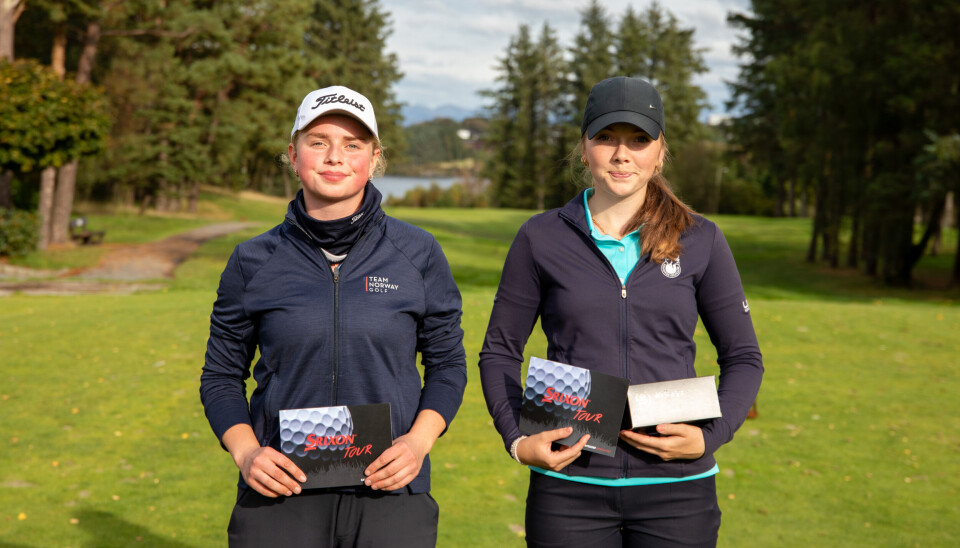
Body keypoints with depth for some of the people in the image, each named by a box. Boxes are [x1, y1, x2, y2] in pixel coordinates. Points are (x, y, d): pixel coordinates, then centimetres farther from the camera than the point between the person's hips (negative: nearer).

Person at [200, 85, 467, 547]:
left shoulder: (418, 254, 2)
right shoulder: (253, 262, 3)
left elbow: (447, 362, 9)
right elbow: (221, 375, 10)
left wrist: (419, 440, -7)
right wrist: (245, 452, -6)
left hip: (389, 496, 0)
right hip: (280, 498, 0)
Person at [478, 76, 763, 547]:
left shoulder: (700, 241, 3)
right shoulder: (541, 238, 2)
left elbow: (743, 358, 9)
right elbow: (499, 352, 9)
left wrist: (710, 437, -7)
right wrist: (517, 439, -6)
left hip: (676, 487, 0)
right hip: (569, 485, 0)